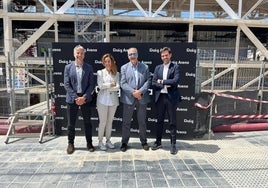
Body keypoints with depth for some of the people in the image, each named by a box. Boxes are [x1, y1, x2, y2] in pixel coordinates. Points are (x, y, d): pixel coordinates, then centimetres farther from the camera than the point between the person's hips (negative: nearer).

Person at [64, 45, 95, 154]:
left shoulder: (89, 68, 2)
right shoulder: (68, 67, 2)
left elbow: (91, 85, -1)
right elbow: (66, 85, -3)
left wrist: (84, 97, -13)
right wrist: (75, 98, -12)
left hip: (85, 98, 0)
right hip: (72, 99, 0)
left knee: (87, 122, 9)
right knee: (71, 123, 9)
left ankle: (89, 143, 23)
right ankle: (70, 143, 25)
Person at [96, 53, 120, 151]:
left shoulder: (116, 74, 7)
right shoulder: (100, 72, 1)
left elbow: (117, 87, -5)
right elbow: (100, 85, -11)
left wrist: (106, 87, -11)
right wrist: (111, 84, -6)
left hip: (113, 100, 3)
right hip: (103, 100, -3)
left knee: (110, 121, 10)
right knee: (103, 122, 1)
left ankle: (108, 141, 23)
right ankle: (100, 142, 14)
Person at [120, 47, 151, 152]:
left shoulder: (145, 67, 7)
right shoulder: (124, 68, 5)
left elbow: (148, 81, 0)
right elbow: (122, 83, -4)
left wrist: (140, 91, -15)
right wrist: (133, 92, -16)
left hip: (142, 98, 1)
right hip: (128, 99, 0)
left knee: (142, 121, 12)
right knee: (126, 122, 6)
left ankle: (144, 142, 26)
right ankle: (124, 142, 19)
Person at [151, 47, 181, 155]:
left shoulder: (175, 67, 0)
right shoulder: (157, 68, 11)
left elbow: (176, 80, -15)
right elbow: (153, 83, 3)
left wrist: (162, 81, -9)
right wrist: (165, 85, -12)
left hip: (171, 97, -3)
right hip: (160, 97, 4)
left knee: (172, 121, 5)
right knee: (159, 121, 13)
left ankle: (173, 144, 17)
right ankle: (158, 142, 26)